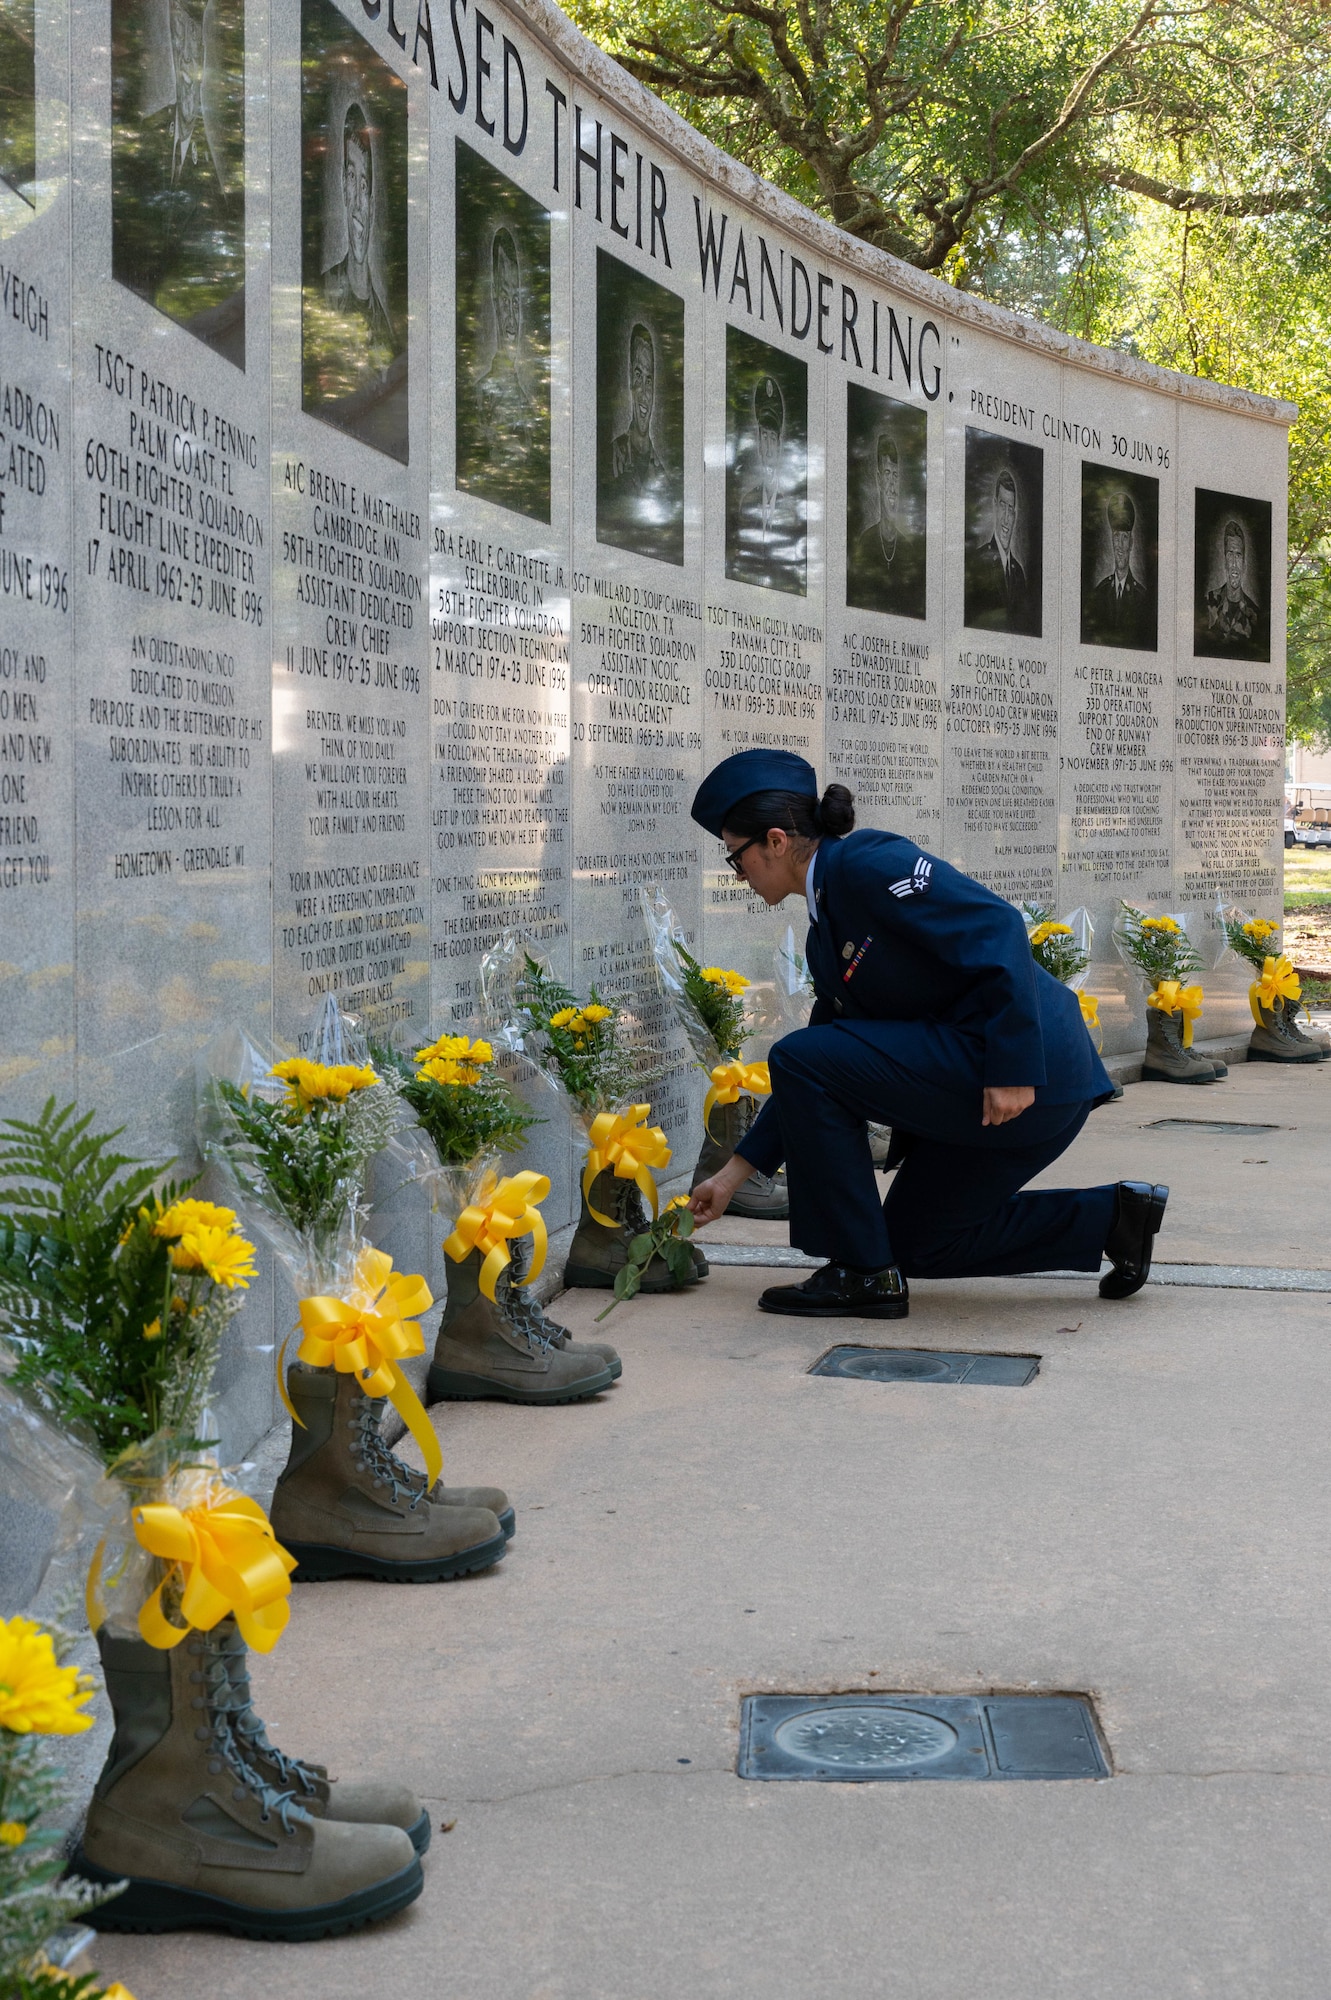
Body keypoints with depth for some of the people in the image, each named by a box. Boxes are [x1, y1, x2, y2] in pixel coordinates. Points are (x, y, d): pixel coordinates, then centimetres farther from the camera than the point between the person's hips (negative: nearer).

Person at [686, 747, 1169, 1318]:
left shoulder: (866, 863, -12)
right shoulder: (824, 935, 17)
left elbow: (996, 927, -22)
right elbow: (822, 1078, 23)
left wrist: (1013, 1070, -26)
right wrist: (733, 1175, 24)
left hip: (1032, 1074, -11)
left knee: (799, 1060, -10)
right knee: (915, 1241, 19)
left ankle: (863, 1272, -3)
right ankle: (1109, 1218, 17)